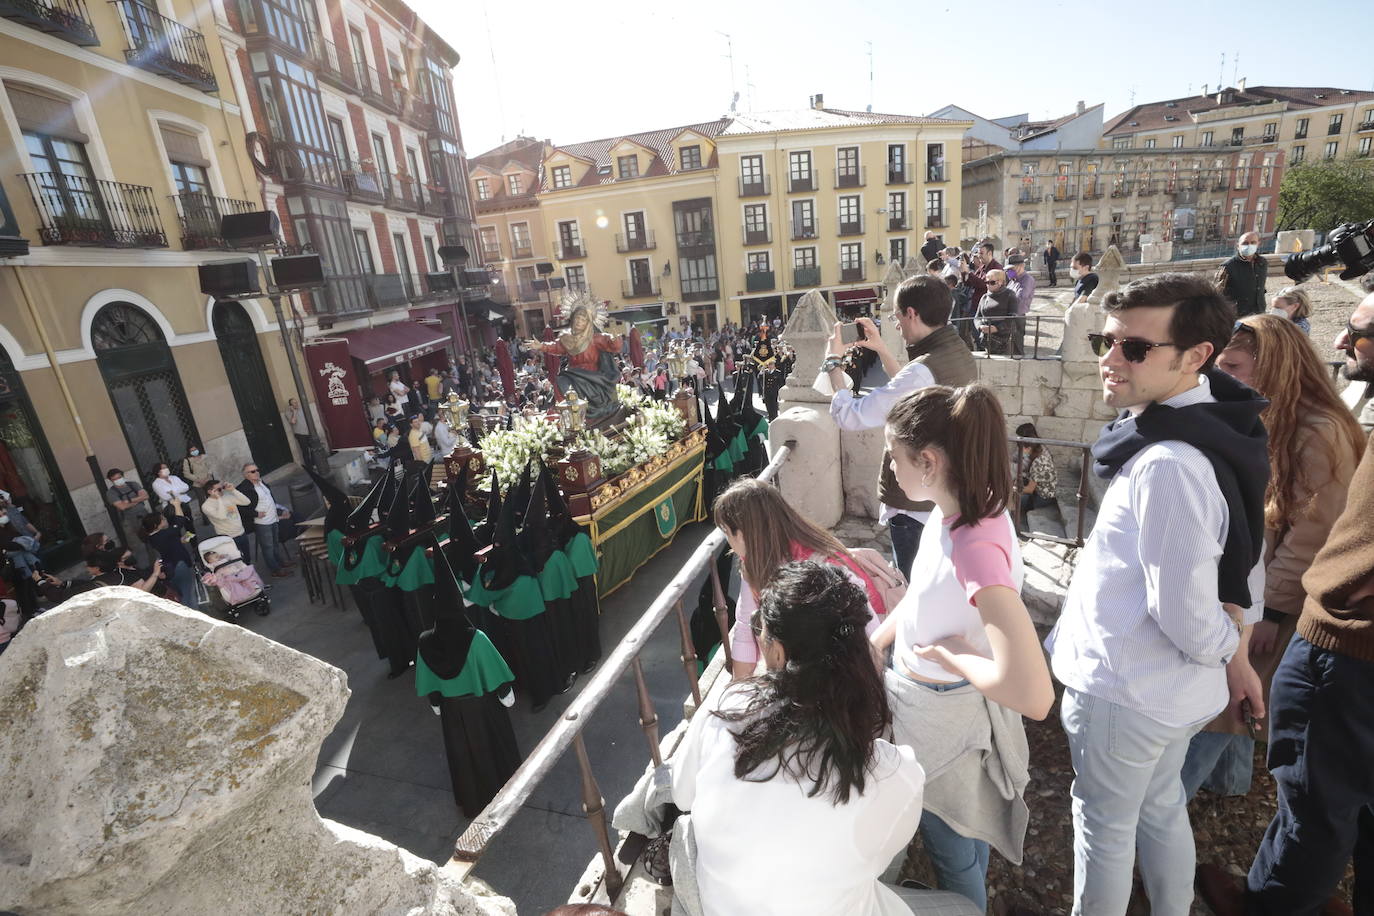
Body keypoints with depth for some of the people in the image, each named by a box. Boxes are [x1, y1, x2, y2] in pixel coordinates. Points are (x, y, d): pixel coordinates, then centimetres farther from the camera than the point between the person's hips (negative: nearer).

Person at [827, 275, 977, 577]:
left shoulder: (924, 370, -28)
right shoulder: (960, 354, 0)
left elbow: (849, 416, -26)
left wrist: (833, 362, -12)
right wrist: (881, 349, 14)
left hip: (915, 506, -9)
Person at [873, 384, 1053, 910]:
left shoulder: (977, 547, -37)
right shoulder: (952, 512, -11)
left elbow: (1034, 695, -44)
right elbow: (920, 596, 6)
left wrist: (950, 655, -29)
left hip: (946, 725, -8)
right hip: (919, 704, 8)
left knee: (953, 852, 22)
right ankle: (967, 893, 60)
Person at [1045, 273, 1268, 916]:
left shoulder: (1167, 464, -31)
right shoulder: (1221, 432, 2)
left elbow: (1184, 613, -28)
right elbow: (1243, 557, 10)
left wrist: (1225, 651, -6)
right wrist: (1238, 656, 14)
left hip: (1123, 693, -9)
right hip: (1176, 689, 9)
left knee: (1105, 826, 14)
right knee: (1160, 808, 28)